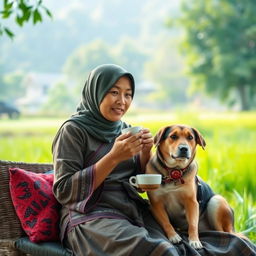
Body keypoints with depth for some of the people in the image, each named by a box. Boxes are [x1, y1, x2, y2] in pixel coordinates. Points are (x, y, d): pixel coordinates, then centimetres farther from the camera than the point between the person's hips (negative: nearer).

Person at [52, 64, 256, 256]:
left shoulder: (123, 128, 15)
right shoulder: (73, 130, -4)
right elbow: (64, 191, -12)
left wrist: (145, 152, -3)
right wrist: (113, 157, -18)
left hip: (135, 213, 6)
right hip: (91, 218, -5)